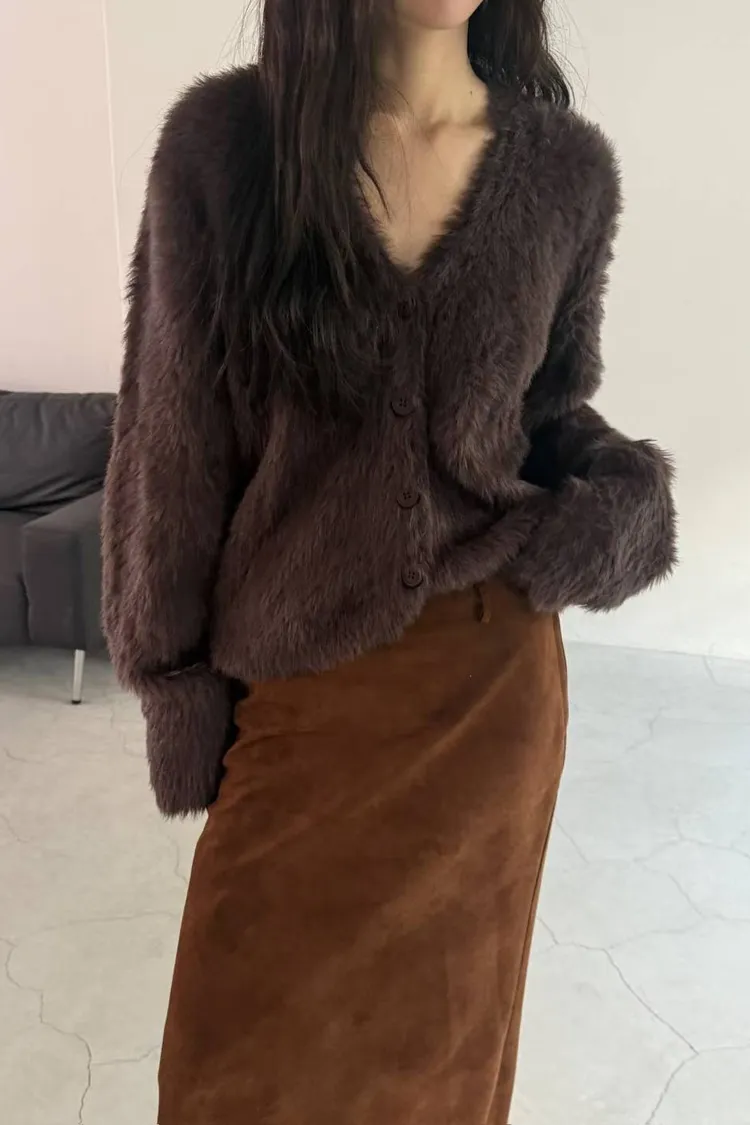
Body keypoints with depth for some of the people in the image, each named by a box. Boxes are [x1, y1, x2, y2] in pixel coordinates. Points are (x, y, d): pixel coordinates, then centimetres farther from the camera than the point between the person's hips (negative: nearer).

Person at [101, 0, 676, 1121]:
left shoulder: (568, 165, -3)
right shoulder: (223, 137, -8)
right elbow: (176, 429, -5)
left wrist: (622, 494, -13)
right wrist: (176, 673, -2)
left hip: (489, 673, 2)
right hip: (297, 680, -1)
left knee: (445, 1012, 22)